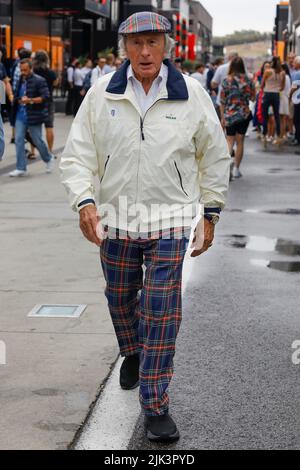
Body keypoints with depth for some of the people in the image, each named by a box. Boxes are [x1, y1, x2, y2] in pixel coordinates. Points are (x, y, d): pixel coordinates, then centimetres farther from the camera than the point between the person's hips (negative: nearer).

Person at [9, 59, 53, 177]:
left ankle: (48, 159, 32)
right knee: (19, 140, -2)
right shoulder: (20, 80, 10)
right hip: (20, 116, 5)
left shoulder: (39, 81, -9)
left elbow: (45, 96, -16)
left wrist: (30, 100, -23)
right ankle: (21, 168, 2)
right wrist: (18, 100, 6)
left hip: (34, 117, -5)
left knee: (37, 140, 5)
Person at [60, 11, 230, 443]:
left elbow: (215, 157, 7)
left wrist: (210, 213, 8)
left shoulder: (191, 94, -5)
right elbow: (77, 153, 0)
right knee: (120, 300, 19)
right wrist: (83, 200, -15)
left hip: (169, 221, -2)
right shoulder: (102, 93, -4)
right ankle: (131, 353, 51)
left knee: (162, 314, -6)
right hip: (115, 218, 2)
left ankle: (156, 407, 5)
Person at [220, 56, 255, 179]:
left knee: (230, 141, 7)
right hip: (244, 114, 1)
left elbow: (222, 101, -2)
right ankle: (236, 169, 12)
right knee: (240, 141, 9)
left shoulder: (227, 81, -4)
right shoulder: (248, 80, -4)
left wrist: (222, 117, 4)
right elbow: (253, 98, 2)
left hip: (229, 115, 0)